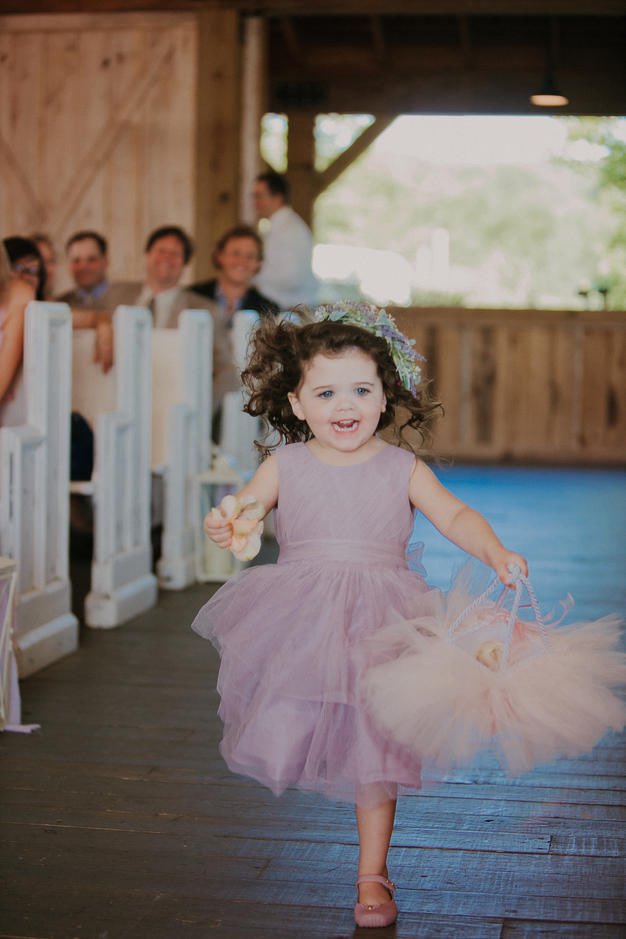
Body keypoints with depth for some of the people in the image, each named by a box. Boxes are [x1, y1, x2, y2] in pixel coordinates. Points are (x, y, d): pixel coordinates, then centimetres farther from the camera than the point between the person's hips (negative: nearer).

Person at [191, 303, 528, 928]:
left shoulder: (401, 468, 0)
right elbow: (244, 504, -4)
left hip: (376, 619, 0)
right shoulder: (286, 464, 2)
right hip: (299, 618, 1)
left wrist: (496, 552, -26)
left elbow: (454, 516, -7)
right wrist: (223, 525, -29)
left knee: (372, 744, 4)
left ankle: (372, 875, 16)